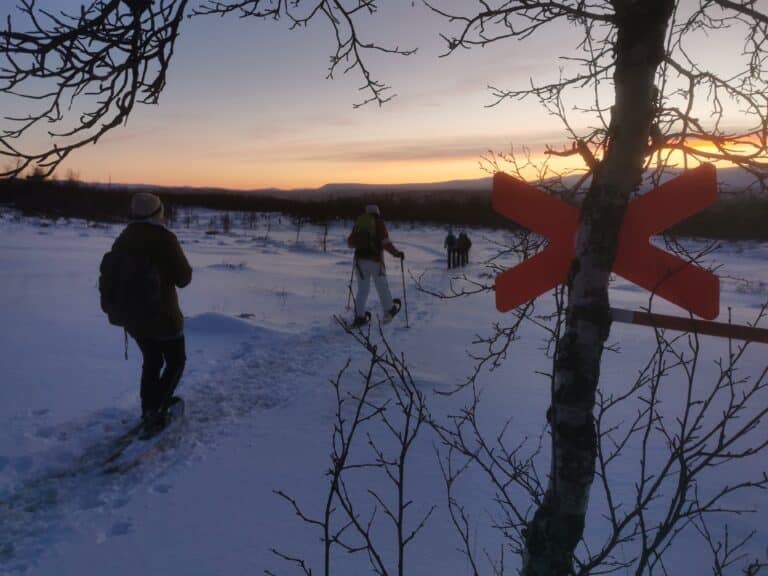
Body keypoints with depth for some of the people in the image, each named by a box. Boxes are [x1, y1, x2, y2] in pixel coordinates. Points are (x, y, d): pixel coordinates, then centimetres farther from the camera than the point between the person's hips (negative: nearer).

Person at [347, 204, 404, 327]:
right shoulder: (378, 223, -3)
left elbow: (350, 242, 14)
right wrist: (397, 253, -1)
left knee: (362, 289, 9)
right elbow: (386, 242, -12)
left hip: (360, 259, 4)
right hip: (375, 259, -4)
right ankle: (389, 310, 28)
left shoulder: (359, 223, 9)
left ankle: (359, 316, 7)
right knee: (382, 287, 12)